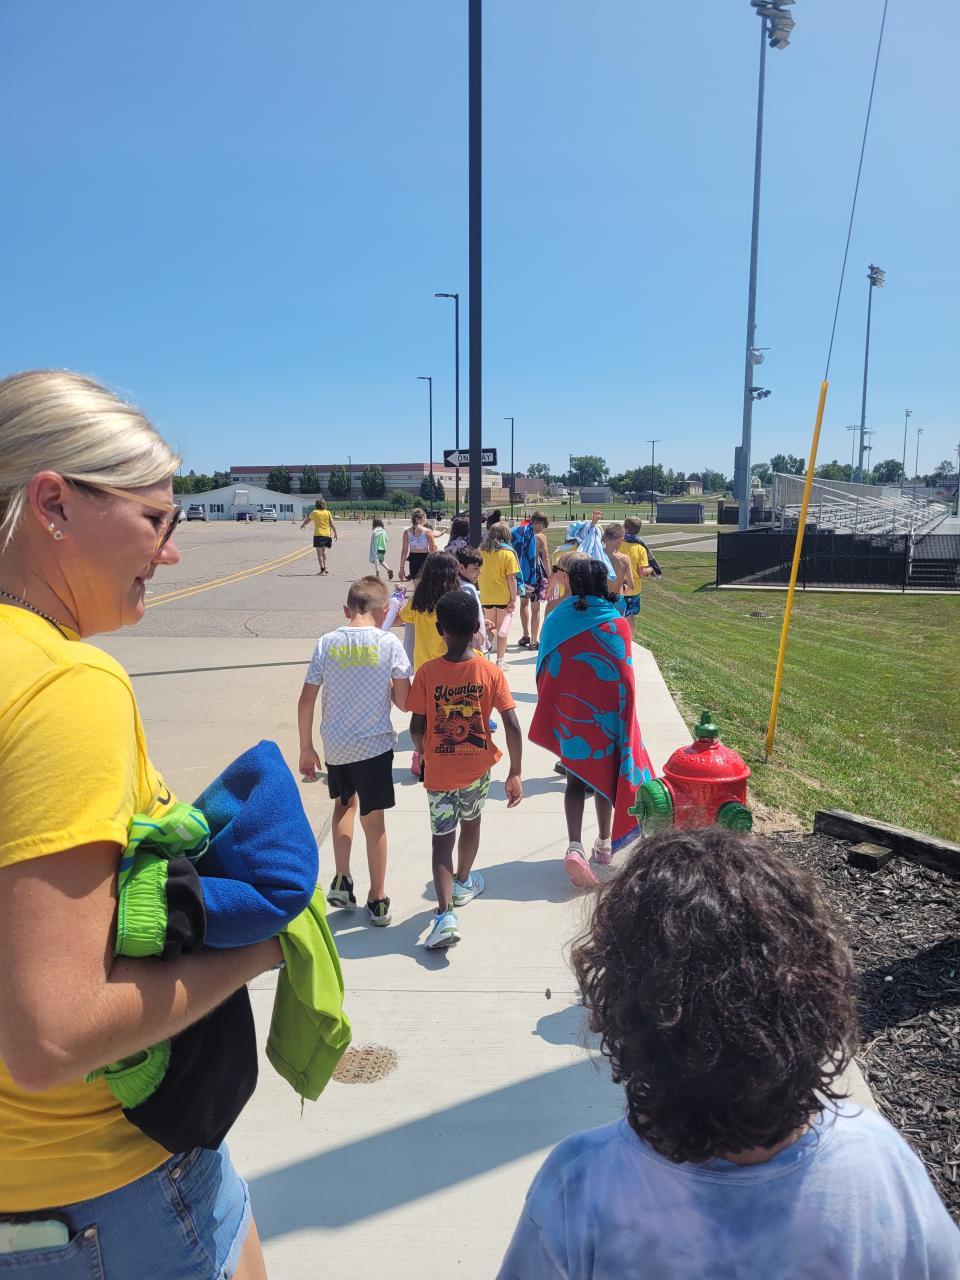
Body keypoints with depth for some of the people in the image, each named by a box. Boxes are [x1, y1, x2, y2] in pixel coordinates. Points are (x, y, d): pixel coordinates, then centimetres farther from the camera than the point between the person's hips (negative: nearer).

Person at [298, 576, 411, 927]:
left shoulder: (327, 643, -4)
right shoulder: (389, 644, -9)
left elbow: (306, 701, -2)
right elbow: (404, 703, -8)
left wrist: (306, 747, 9)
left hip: (334, 745, 2)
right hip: (373, 745, -2)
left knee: (344, 803, 26)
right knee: (373, 819, 8)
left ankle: (341, 880, 19)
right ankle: (377, 899, 19)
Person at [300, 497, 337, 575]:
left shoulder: (314, 512, 1)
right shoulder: (327, 512, 5)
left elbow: (307, 520, 16)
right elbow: (332, 524, 3)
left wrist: (302, 525, 35)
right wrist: (335, 533, 10)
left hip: (318, 534, -3)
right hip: (327, 534, 3)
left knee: (319, 553, -1)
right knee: (324, 552, 17)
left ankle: (322, 569, -9)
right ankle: (325, 567, 8)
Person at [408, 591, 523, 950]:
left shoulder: (427, 673, -13)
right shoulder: (491, 672, -12)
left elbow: (416, 728, -10)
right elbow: (512, 726, -15)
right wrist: (515, 773, -7)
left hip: (439, 771, -1)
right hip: (478, 766, 2)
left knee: (442, 838, 7)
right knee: (471, 822, 26)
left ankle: (446, 913, -6)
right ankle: (463, 883, 46)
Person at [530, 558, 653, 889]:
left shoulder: (556, 620, -7)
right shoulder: (618, 624, -11)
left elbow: (544, 671, -1)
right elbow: (625, 675, -8)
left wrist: (552, 714, 11)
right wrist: (624, 717, 4)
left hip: (567, 711, 1)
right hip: (605, 712, -1)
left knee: (576, 778, 10)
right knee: (605, 774, 18)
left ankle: (574, 847, -8)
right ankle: (605, 843, 30)